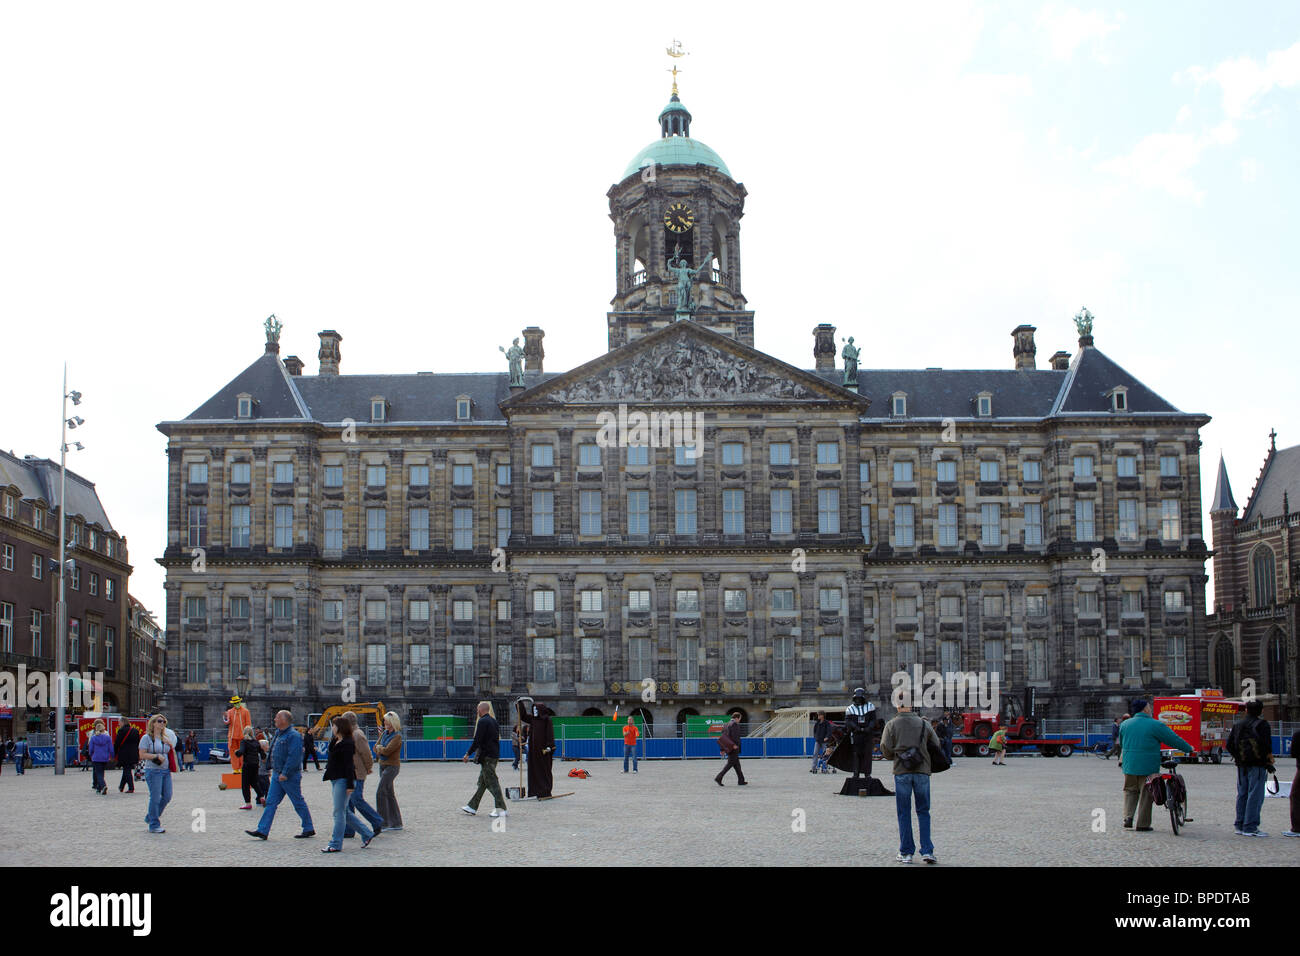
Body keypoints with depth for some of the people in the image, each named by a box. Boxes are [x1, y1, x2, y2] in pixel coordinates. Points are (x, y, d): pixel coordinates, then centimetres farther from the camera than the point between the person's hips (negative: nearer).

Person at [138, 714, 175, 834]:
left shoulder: (166, 738, 16)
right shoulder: (147, 738, -3)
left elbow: (172, 753, 23)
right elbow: (142, 755, -10)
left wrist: (171, 746, 3)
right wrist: (157, 756, -17)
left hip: (166, 770, 7)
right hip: (153, 771, -7)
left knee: (167, 797, 5)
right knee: (155, 798, -7)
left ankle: (150, 816, 26)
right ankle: (154, 825, 2)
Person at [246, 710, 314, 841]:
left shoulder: (293, 736, -16)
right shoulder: (279, 734, 14)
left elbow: (293, 756, -23)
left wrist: (285, 773, -26)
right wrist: (273, 769, 18)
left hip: (289, 776, -9)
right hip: (277, 775, 9)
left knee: (298, 803, 1)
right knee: (271, 802, 4)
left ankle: (309, 829, 11)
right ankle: (262, 831, 3)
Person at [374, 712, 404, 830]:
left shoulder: (397, 736, -15)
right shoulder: (384, 734, 10)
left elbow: (387, 751, -22)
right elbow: (375, 748, 8)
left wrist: (379, 747, -3)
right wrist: (381, 749, -12)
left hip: (392, 767, -8)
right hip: (383, 766, 8)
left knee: (380, 793, -13)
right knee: (389, 794, 10)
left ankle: (383, 823, -8)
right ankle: (396, 823, 16)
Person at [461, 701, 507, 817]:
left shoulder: (482, 722, -14)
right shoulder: (494, 721, 14)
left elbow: (477, 740, -19)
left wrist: (468, 754, -13)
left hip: (486, 756, -9)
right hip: (494, 755, 9)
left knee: (492, 782, -7)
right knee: (482, 782, 14)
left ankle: (501, 809, -8)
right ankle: (472, 807, 21)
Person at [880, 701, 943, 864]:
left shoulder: (892, 725, 1)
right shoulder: (923, 723, 6)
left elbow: (885, 746, -6)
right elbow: (936, 744, 5)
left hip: (901, 771, -1)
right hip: (922, 770, 1)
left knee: (904, 813, 6)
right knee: (923, 811, 8)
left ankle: (906, 852, 6)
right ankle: (927, 850, 0)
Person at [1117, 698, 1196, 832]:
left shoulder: (1125, 724, 7)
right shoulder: (1156, 725, -8)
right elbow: (1174, 740, -3)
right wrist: (1189, 749, 10)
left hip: (1129, 765, 4)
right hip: (1148, 766, -4)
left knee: (1130, 791, 17)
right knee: (1146, 794, 4)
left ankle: (1128, 817, 0)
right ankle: (1142, 824, 7)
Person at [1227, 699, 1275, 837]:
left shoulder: (1237, 725, 11)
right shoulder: (1262, 724, -6)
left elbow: (1229, 744, 10)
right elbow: (1266, 743, -17)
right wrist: (1269, 756, -2)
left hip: (1241, 765, 6)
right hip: (1257, 764, -6)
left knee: (1242, 795, 12)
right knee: (1255, 796, -5)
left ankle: (1239, 825, 15)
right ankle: (1250, 827, -8)